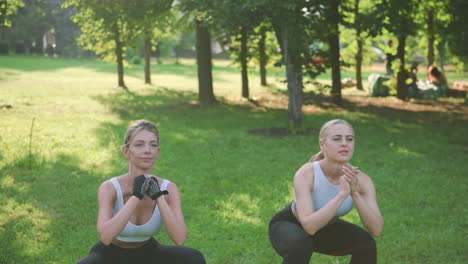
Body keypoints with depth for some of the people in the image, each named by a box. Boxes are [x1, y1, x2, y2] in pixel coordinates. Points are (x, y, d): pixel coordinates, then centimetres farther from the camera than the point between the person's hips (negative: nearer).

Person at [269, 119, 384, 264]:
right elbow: (310, 226, -45)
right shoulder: (305, 173, -36)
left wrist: (355, 193, -42)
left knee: (366, 243, -21)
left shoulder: (361, 179, -23)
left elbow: (377, 229, -29)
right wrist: (343, 193, -49)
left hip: (324, 228, 4)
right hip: (288, 227, -4)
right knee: (300, 244, -39)